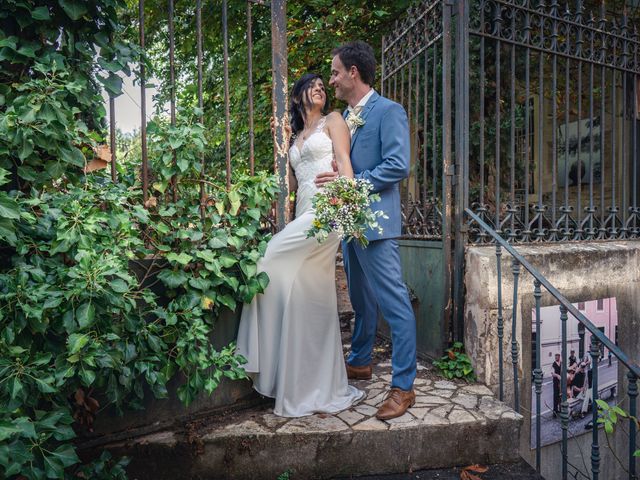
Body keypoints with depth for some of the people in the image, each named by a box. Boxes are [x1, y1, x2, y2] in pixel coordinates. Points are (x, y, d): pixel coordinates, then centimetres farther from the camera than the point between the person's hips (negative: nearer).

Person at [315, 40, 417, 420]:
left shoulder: (388, 111, -7)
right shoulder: (345, 115, 18)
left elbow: (398, 166, -17)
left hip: (376, 222, -9)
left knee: (394, 303, -4)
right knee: (361, 299, 20)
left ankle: (403, 386, 6)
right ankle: (360, 362, 37)